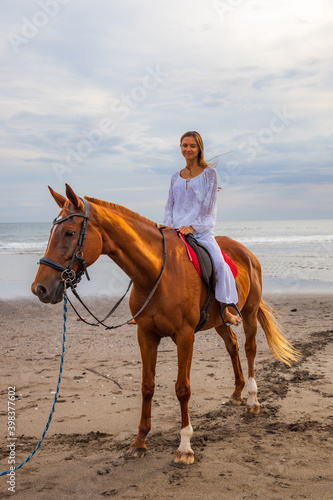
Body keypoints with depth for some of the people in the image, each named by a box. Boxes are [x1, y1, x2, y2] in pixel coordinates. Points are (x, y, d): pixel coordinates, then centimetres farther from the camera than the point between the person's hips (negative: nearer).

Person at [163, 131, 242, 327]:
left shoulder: (209, 173, 4)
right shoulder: (176, 176, 17)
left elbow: (208, 204, -3)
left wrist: (193, 226, -15)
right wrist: (167, 225, 1)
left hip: (202, 231, -4)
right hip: (176, 231, 4)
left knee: (218, 262, -27)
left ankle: (226, 309, -15)